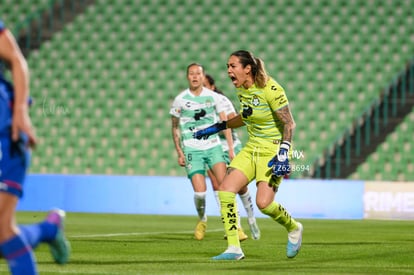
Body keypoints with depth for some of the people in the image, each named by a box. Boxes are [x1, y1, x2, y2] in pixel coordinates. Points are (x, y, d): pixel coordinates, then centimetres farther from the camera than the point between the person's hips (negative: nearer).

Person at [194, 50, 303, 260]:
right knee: (225, 190, -9)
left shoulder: (270, 89, -19)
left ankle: (293, 229, 14)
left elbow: (289, 123, -18)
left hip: (273, 149, -8)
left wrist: (283, 155, -27)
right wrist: (216, 128, 22)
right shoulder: (241, 89, 5)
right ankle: (234, 249, -4)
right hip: (251, 148, 8)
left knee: (264, 203, -19)